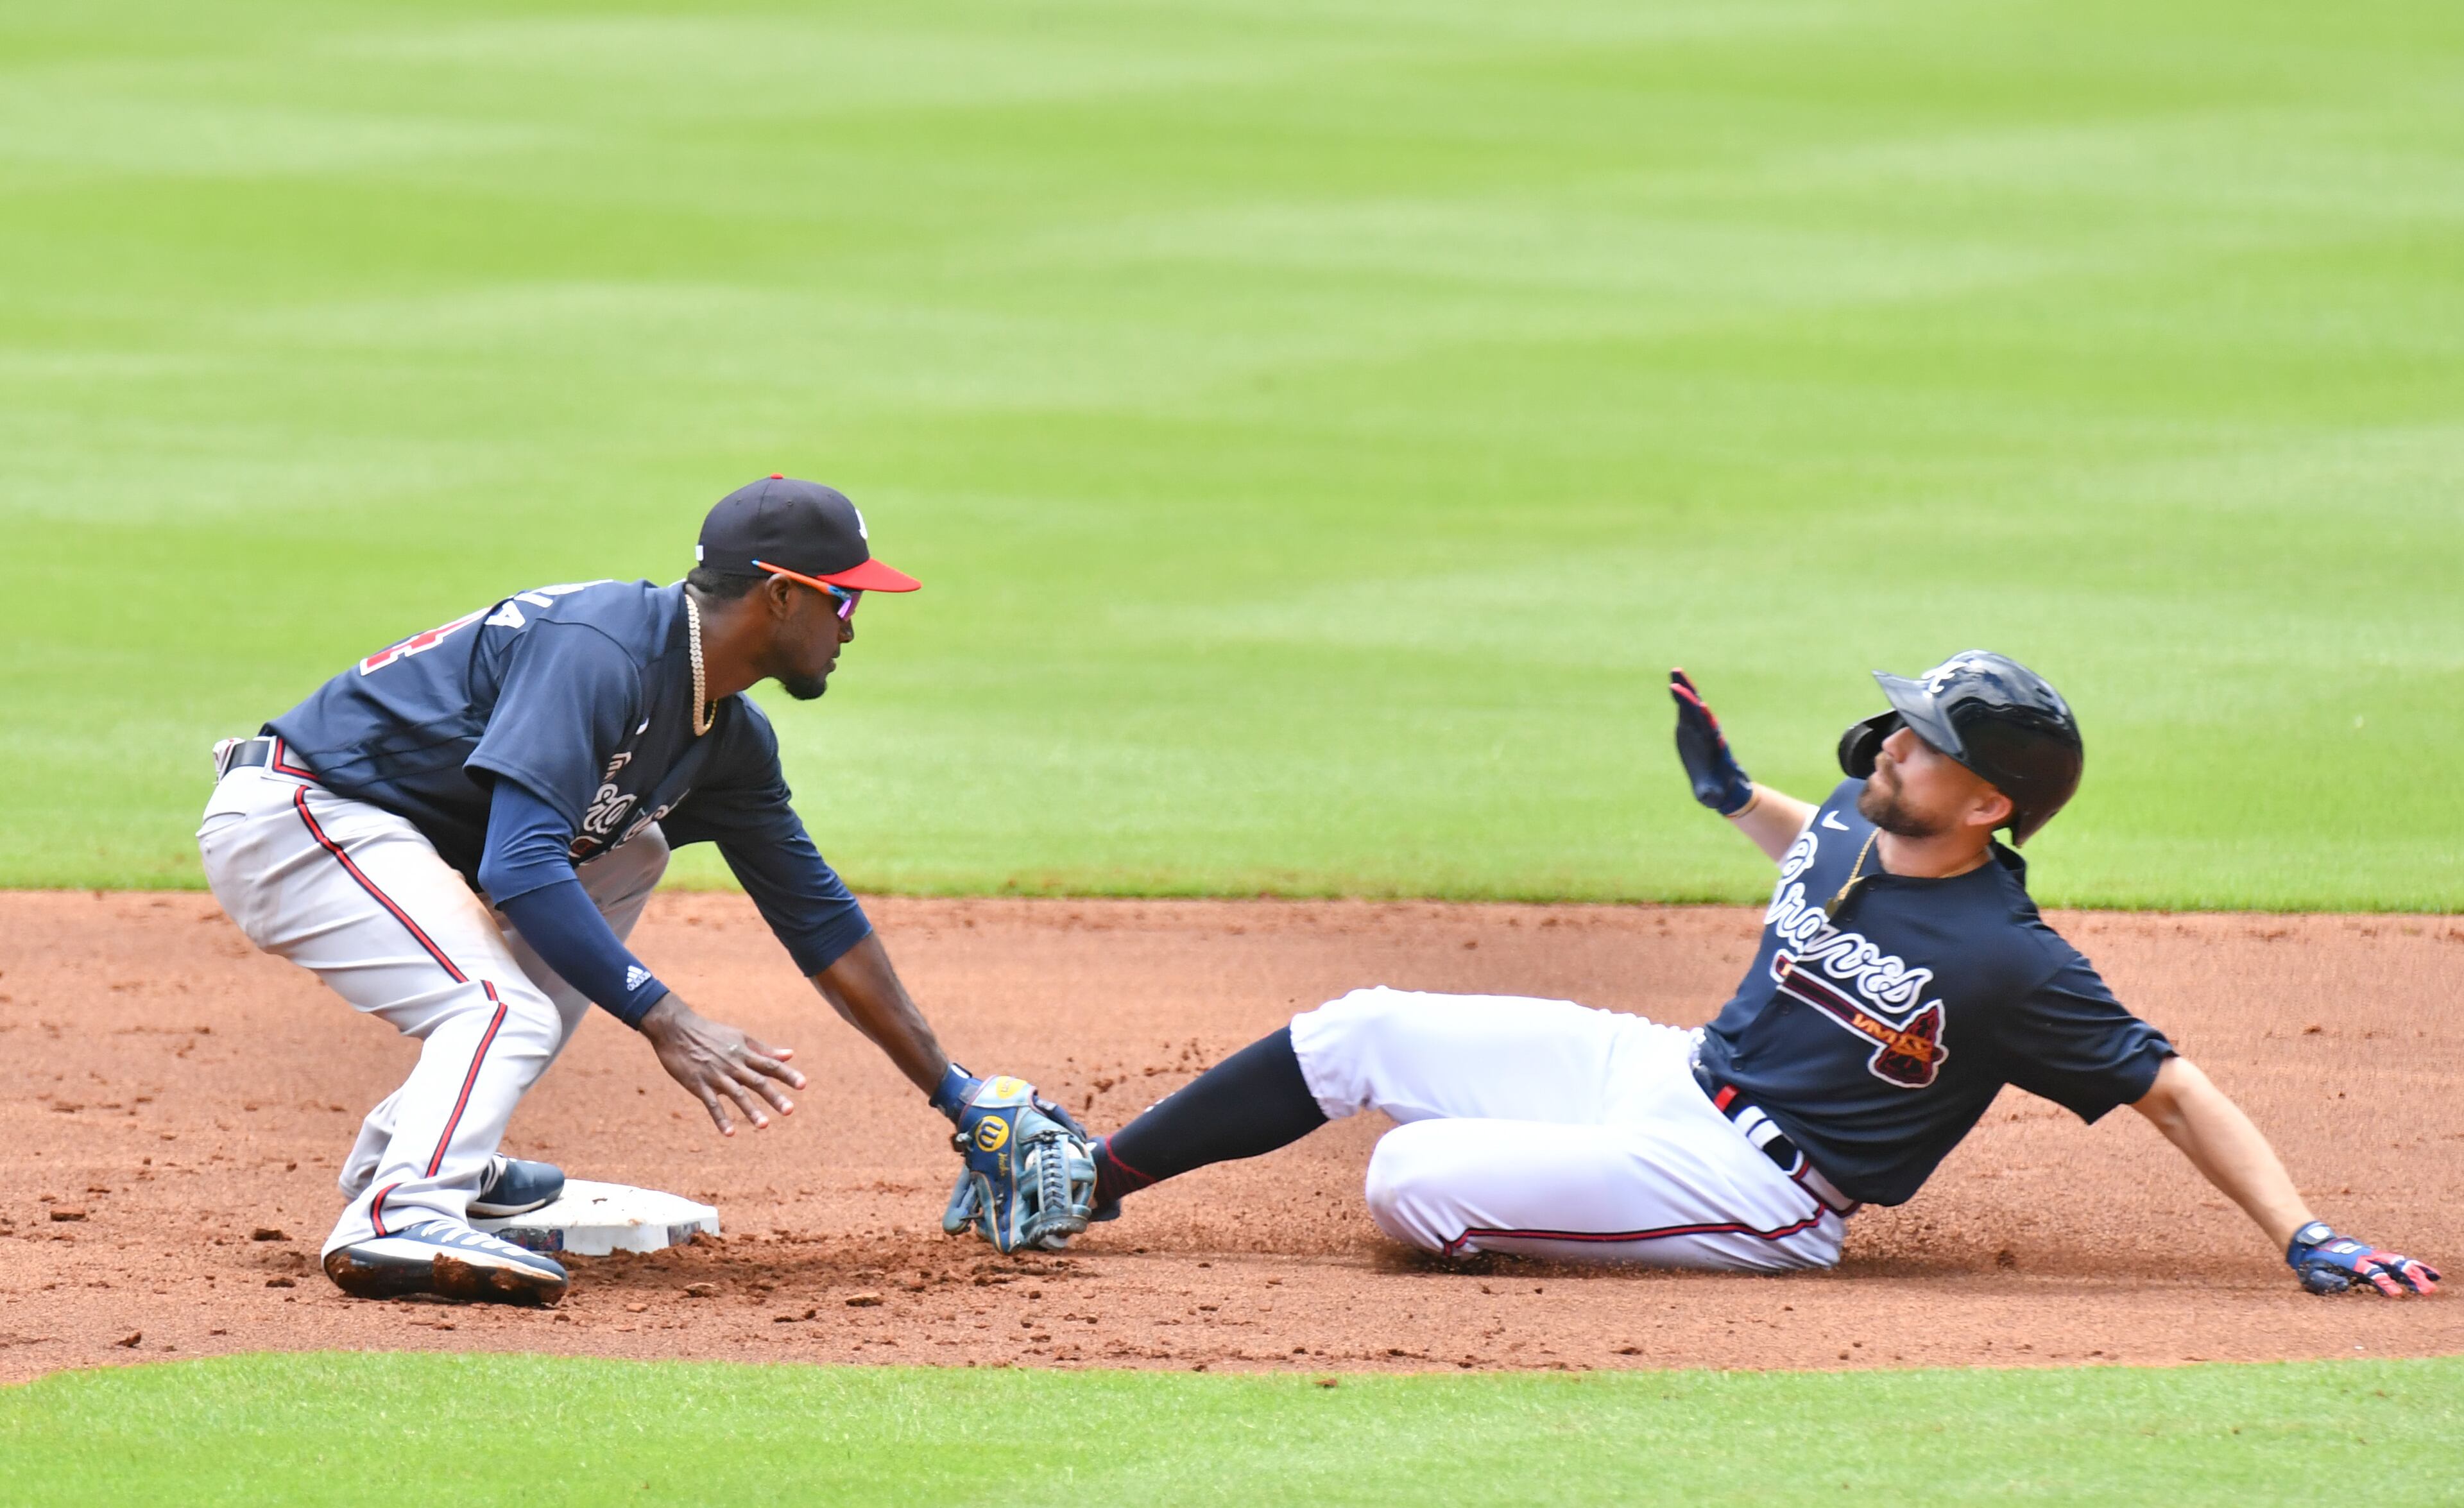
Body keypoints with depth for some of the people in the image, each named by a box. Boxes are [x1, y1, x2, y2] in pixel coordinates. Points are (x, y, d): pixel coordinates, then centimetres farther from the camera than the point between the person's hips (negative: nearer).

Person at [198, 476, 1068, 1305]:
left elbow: (818, 918, 17)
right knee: (506, 1009, -24)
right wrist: (667, 1020, -36)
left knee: (624, 858, 19)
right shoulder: (601, 650, -23)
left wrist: (957, 1095, 17)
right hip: (288, 821, -10)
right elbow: (519, 868, -32)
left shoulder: (731, 739, 8)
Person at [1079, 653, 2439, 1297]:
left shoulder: (2009, 965, -24)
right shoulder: (1851, 823, 0)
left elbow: (2175, 1092, -22)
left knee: (1411, 1182, -22)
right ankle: (1087, 1181, 15)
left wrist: (2307, 1240, -29)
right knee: (1358, 1033, 5)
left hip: (1752, 1187, -8)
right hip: (1666, 1070, 8)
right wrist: (1733, 796, 16)